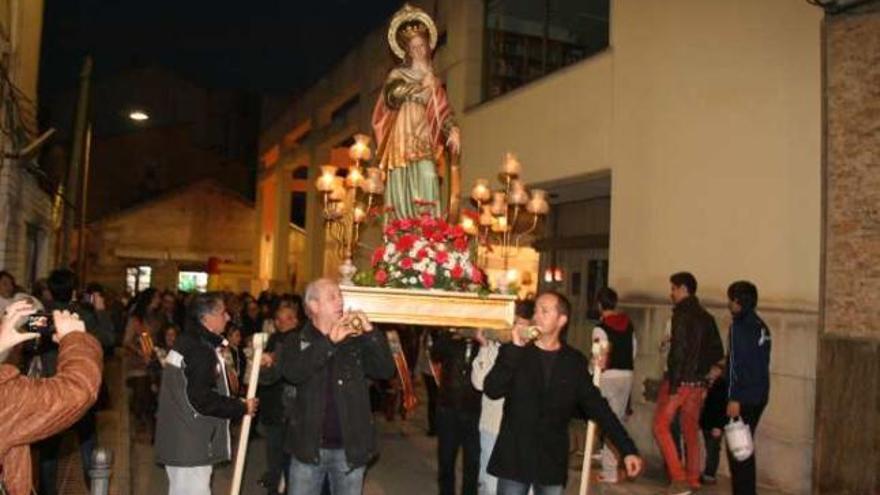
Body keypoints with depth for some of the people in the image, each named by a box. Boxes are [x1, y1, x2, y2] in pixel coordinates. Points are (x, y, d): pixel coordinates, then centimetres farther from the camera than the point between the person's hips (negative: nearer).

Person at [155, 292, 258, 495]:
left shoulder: (186, 342, 12)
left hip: (179, 440, 10)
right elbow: (202, 400, -24)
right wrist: (241, 407, -13)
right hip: (191, 446, -10)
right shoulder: (201, 351, -19)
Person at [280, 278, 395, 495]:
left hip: (349, 447, 1)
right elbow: (291, 372, -20)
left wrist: (371, 333, -19)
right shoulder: (298, 341, 0)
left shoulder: (356, 341, 3)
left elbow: (386, 371, -7)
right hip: (309, 445, -1)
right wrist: (329, 341, -28)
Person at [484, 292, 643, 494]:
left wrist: (627, 448, -3)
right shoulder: (514, 353, -2)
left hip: (553, 460, 1)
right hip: (513, 456, -1)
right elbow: (492, 391, -15)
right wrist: (515, 348, -20)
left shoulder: (574, 361, 2)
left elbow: (596, 406, 2)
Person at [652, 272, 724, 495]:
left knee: (661, 426, 1)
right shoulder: (706, 317, 11)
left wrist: (673, 384, -19)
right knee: (691, 430, 15)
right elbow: (717, 352, 13)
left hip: (679, 381, -8)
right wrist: (701, 370, 16)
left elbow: (679, 350, -20)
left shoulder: (682, 314, -13)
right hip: (698, 383, 8)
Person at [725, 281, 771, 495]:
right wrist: (724, 369, 25)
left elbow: (737, 364, -19)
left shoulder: (739, 326, -15)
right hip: (760, 395, 9)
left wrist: (734, 398, -18)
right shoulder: (761, 326, 10)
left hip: (743, 397, -9)